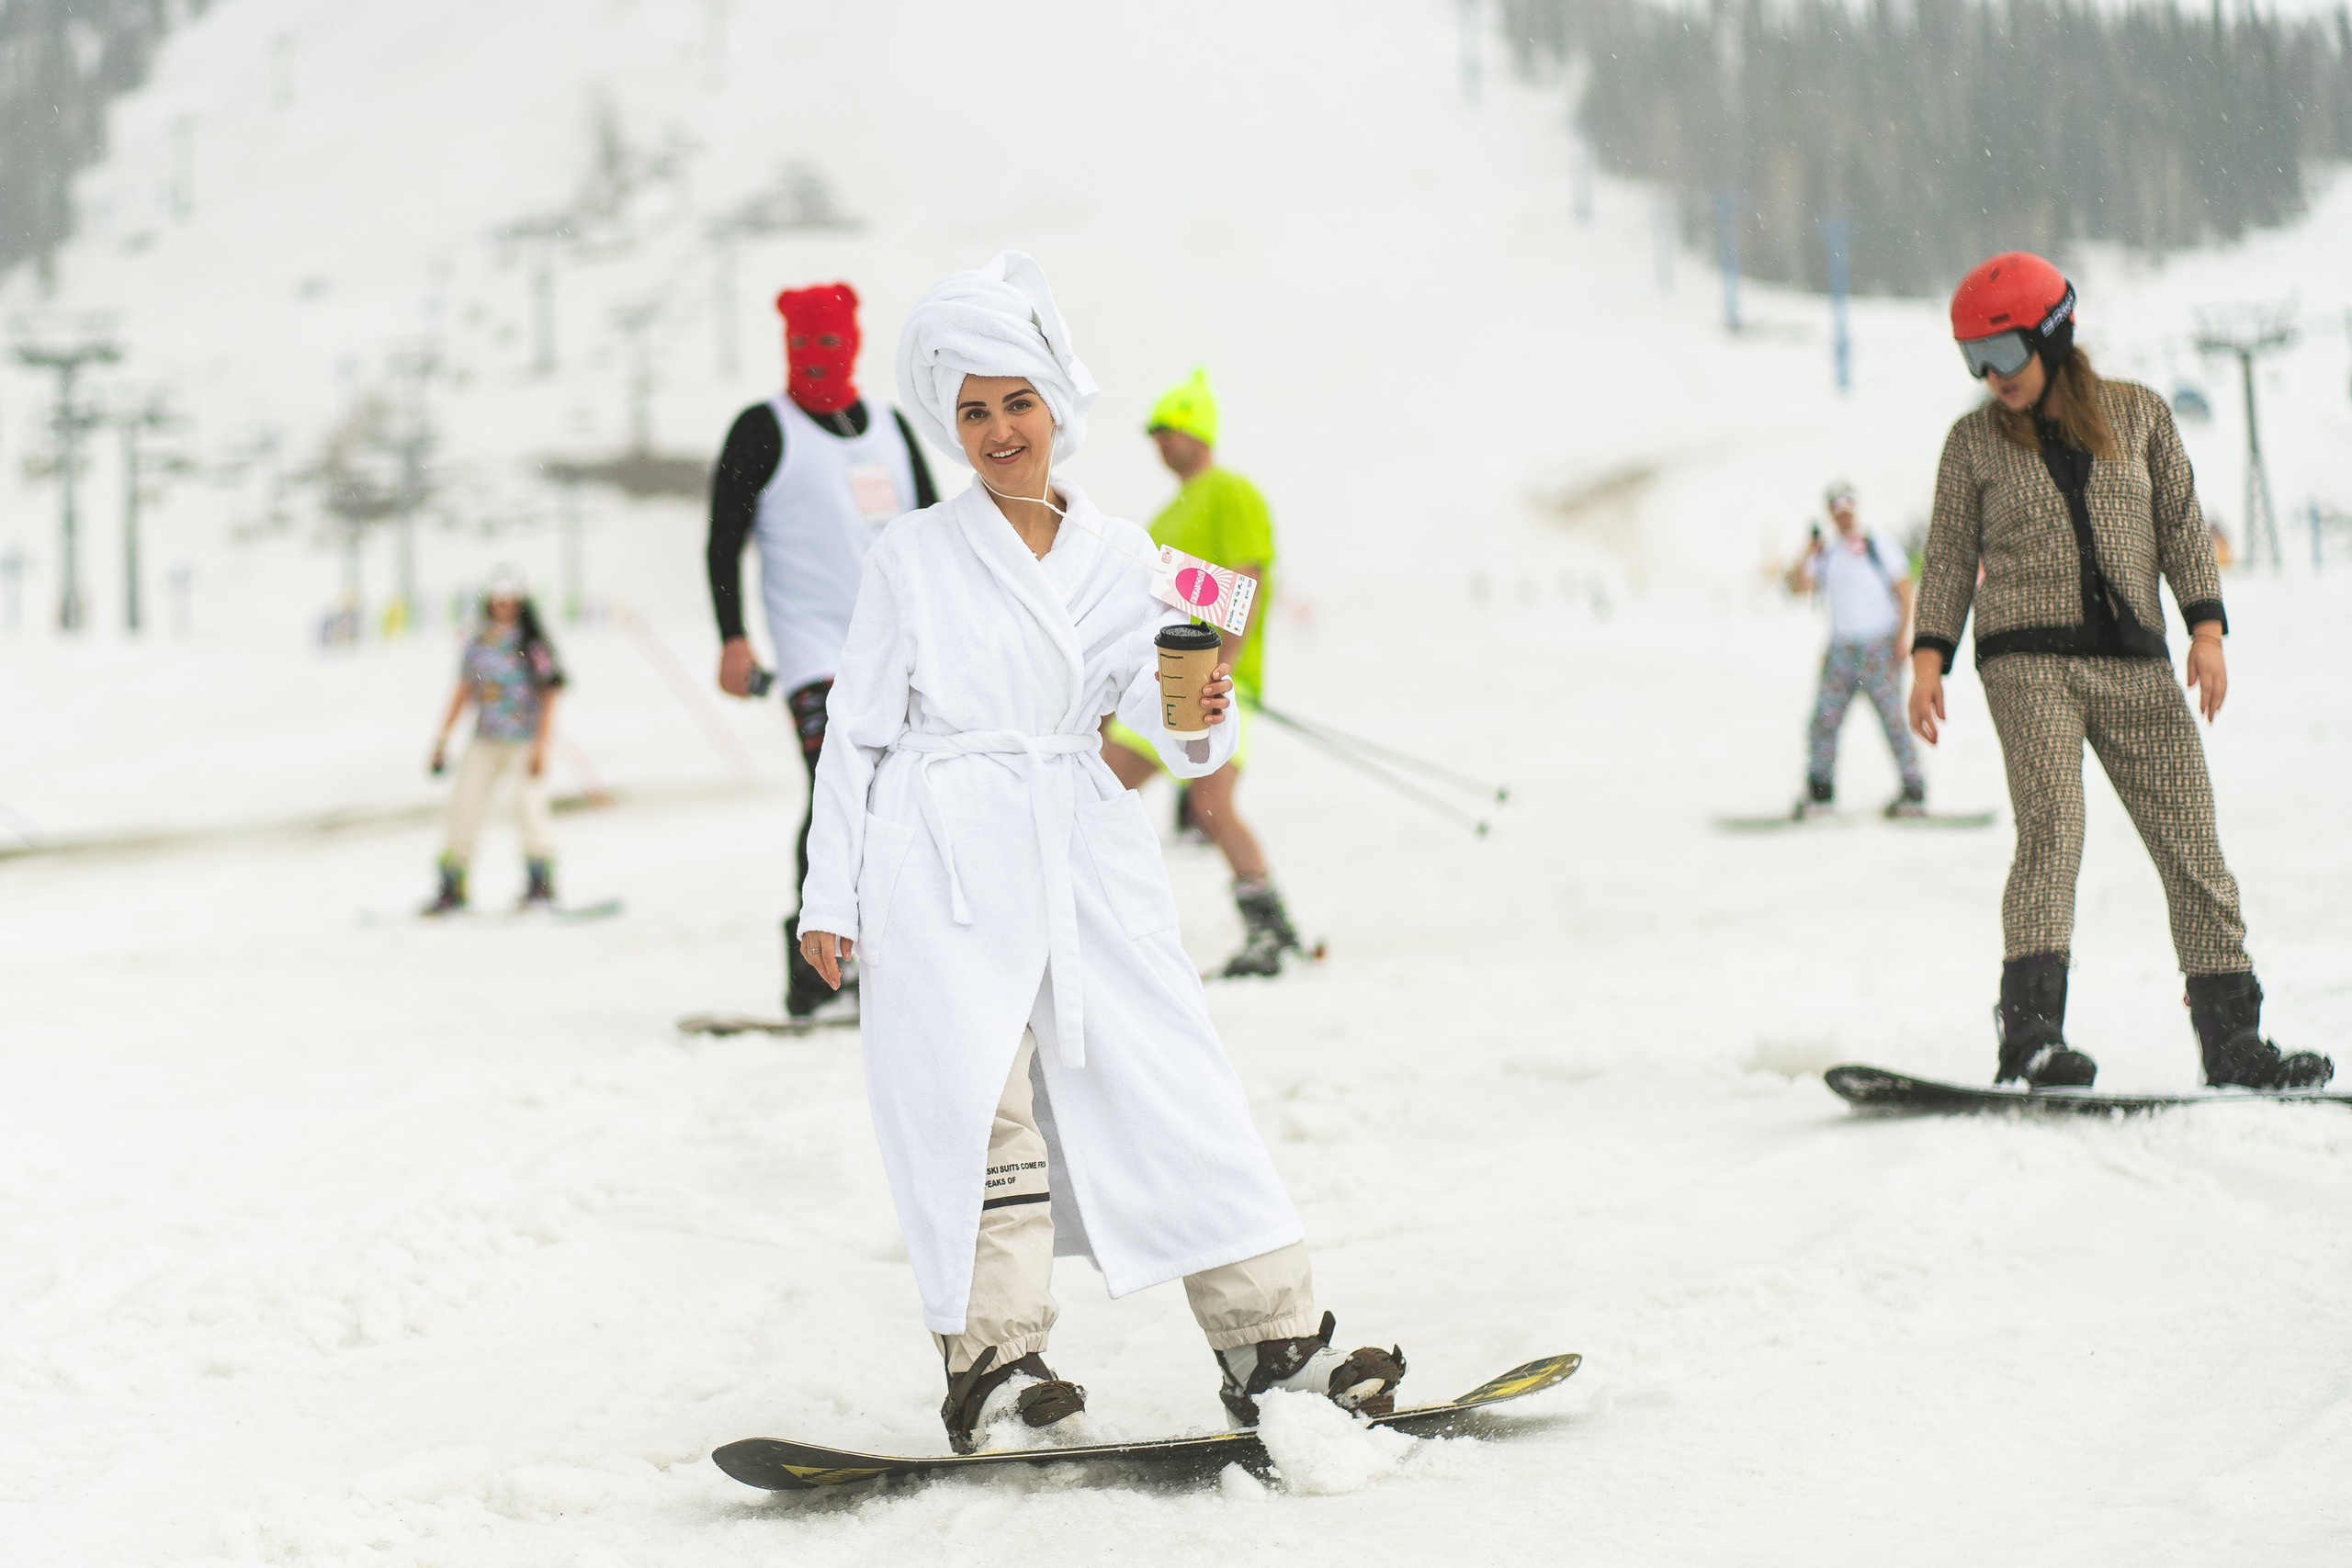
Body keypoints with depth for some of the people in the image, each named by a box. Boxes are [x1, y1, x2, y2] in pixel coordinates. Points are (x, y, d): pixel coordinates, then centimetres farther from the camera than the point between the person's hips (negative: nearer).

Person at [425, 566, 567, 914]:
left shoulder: (533, 643, -5)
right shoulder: (478, 643, 7)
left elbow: (549, 694, -7)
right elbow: (463, 690, 14)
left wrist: (541, 745, -14)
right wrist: (442, 738, 11)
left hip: (526, 739, -4)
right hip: (485, 741, 4)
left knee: (528, 808, -16)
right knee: (464, 809, -1)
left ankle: (542, 887, -5)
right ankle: (452, 889, 8)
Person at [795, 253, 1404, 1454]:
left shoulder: (1120, 558, 12)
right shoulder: (912, 557, 5)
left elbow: (1163, 725, 8)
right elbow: (857, 731, 6)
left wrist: (1201, 714, -16)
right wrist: (831, 895, 2)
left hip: (1087, 866, 3)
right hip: (945, 874, -3)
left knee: (1177, 1095, 0)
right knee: (979, 1107, -11)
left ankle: (1272, 1343, 3)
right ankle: (992, 1362, -8)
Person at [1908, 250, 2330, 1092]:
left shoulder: (2138, 414, 9)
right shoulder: (1974, 441, 7)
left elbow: (2181, 524, 11)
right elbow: (1951, 557, 11)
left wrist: (2206, 626, 0)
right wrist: (1930, 656, 0)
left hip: (2136, 663, 2)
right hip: (2029, 658, -2)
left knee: (2192, 842, -2)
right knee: (2051, 829, -22)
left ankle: (2232, 1037, 4)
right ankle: (2031, 1031, -29)